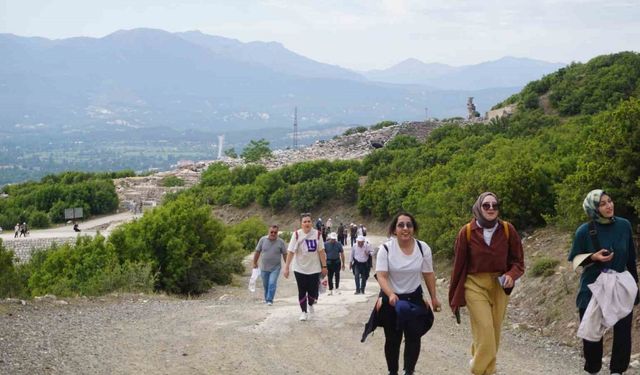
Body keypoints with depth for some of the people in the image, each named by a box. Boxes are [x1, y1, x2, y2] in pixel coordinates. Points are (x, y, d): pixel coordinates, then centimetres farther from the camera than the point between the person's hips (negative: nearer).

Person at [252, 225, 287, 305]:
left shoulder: (280, 242, -6)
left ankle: (269, 300, -9)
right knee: (265, 285, 13)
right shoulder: (263, 240, -3)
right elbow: (257, 252, 5)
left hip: (275, 268, -2)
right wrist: (255, 263, 8)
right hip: (264, 268, 2)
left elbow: (285, 254, 1)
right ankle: (266, 298, 30)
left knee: (272, 284, -14)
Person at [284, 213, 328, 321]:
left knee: (313, 291, 5)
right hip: (300, 269, -1)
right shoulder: (296, 234, -10)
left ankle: (310, 304, 37)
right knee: (302, 291, 3)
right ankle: (304, 312, 19)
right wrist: (286, 267, -13)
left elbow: (321, 251, -1)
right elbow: (290, 252, -10)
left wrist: (324, 266, -1)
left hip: (314, 268, 1)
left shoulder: (317, 234, -6)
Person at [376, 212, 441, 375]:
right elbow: (381, 275, -21)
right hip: (391, 299, -1)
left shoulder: (423, 248, -9)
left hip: (414, 298, 1)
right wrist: (390, 295, -37)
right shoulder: (386, 248, -15)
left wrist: (434, 298, 7)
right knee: (392, 339, 9)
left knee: (413, 337, -8)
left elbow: (428, 274, 3)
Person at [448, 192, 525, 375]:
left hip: (500, 286, 3)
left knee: (494, 333, 10)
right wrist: (454, 298, 6)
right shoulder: (467, 232, -8)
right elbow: (458, 265, 1)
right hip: (475, 285, -3)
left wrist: (511, 275, -17)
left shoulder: (507, 230, -4)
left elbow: (518, 260, 6)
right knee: (485, 331, -15)